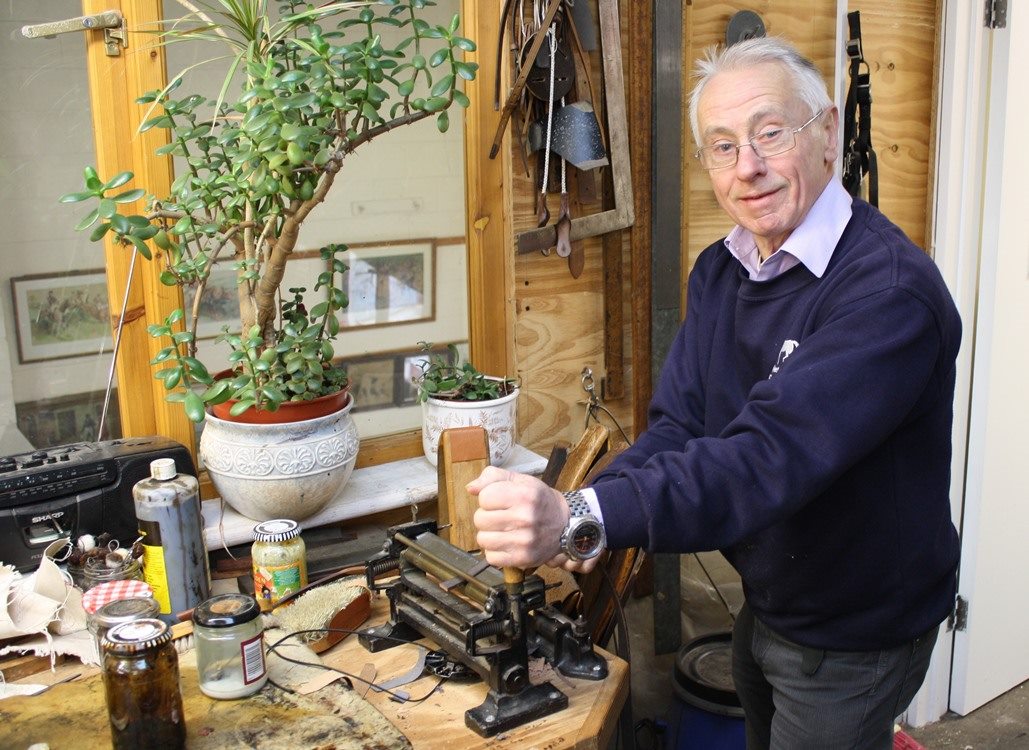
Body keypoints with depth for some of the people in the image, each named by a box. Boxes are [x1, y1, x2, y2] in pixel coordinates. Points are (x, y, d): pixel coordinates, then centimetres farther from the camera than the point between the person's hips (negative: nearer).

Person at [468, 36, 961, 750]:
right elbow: (677, 426, -7)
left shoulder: (891, 289, -29)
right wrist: (576, 513, -26)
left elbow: (769, 458, -40)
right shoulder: (719, 271, -2)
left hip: (855, 638, -7)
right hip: (764, 606, 7)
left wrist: (582, 518, -50)